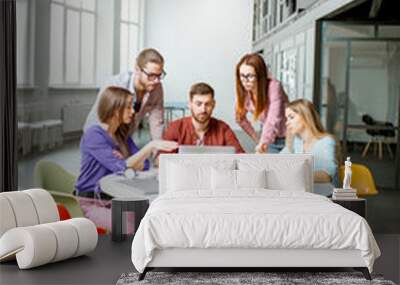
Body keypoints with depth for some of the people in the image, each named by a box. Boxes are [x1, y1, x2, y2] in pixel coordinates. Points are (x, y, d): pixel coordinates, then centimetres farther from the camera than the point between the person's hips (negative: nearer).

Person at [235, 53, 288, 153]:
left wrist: (263, 143, -54)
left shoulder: (274, 86, -27)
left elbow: (274, 119, -41)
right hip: (271, 141, 5)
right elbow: (240, 117, 9)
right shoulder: (243, 91, -11)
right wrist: (257, 139, 9)